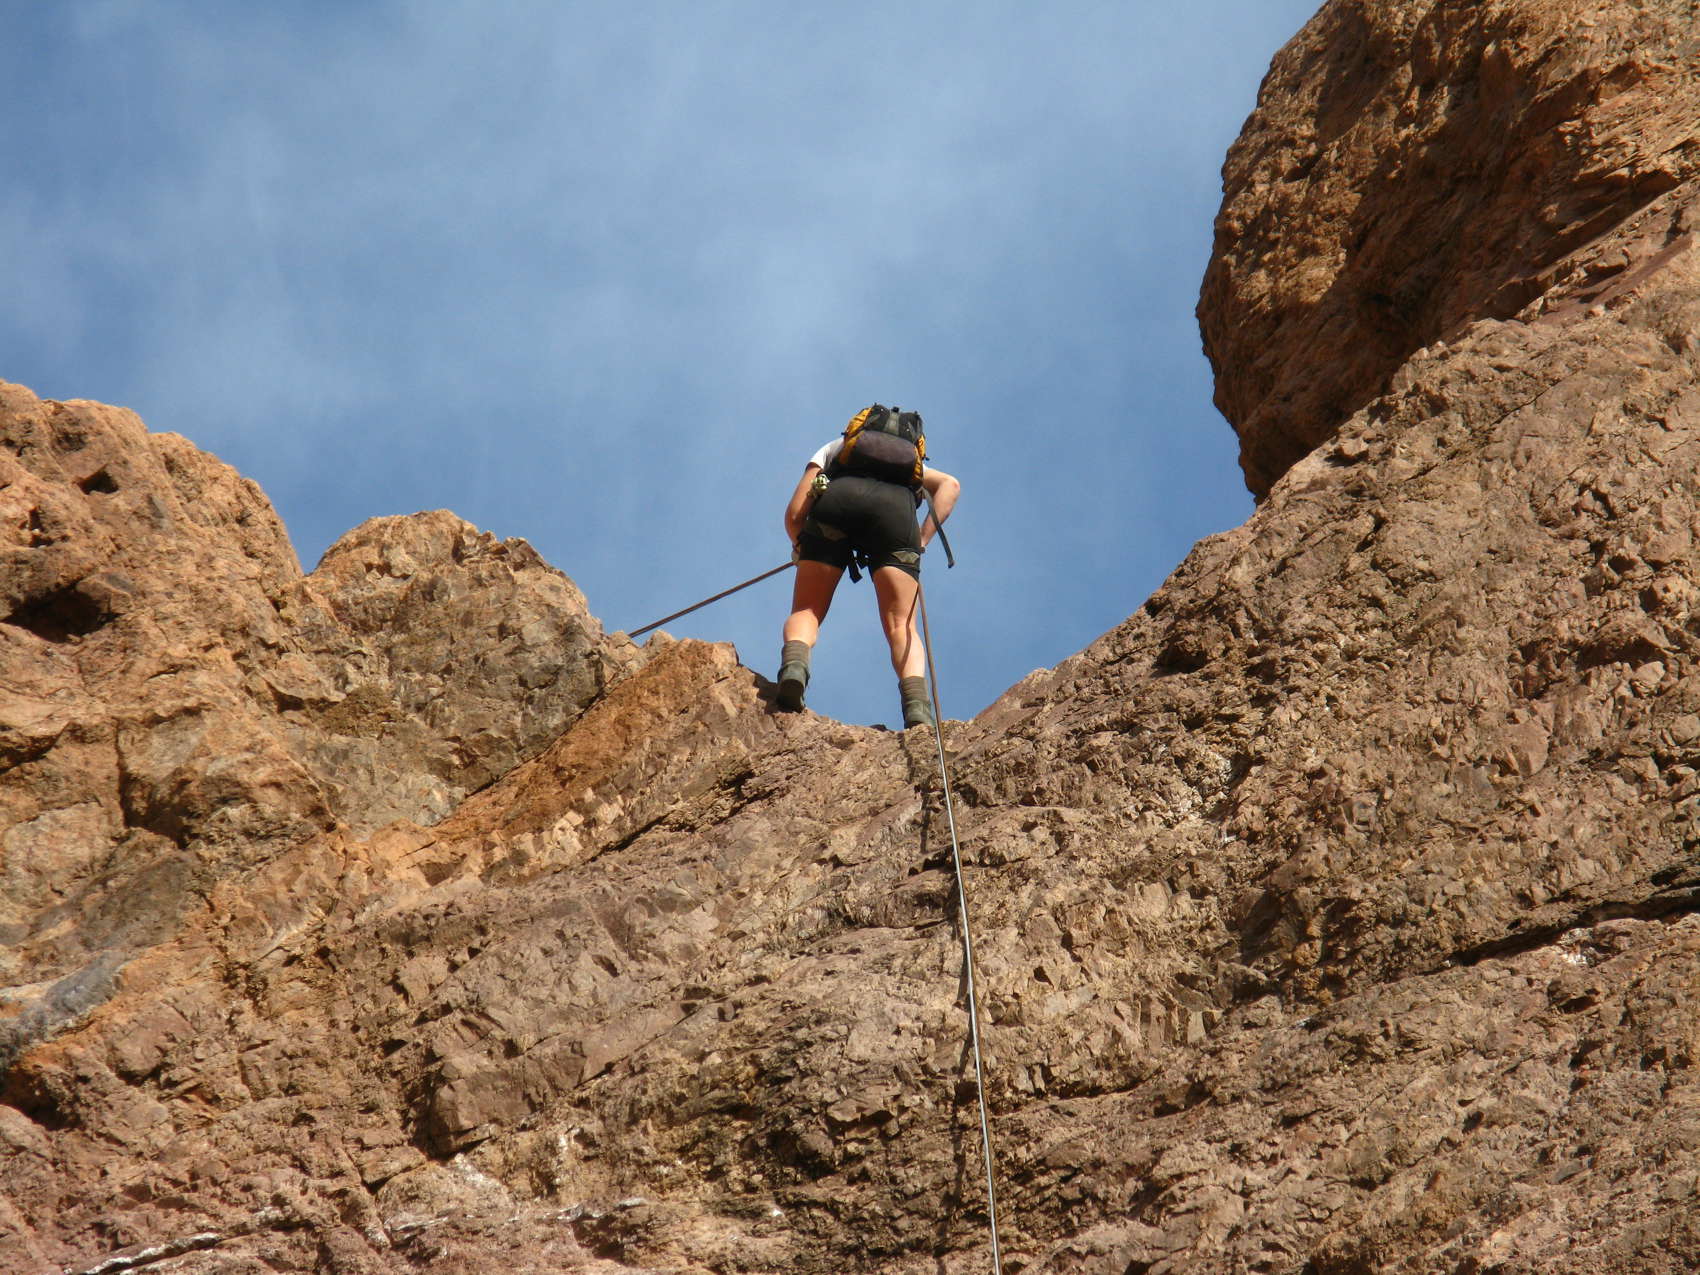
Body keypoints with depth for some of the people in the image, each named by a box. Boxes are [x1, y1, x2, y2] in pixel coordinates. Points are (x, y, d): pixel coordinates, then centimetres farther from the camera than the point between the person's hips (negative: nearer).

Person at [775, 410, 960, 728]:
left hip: (837, 499, -1)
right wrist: (924, 538, 13)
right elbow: (949, 484, 20)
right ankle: (918, 710, -25)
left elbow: (794, 513, 22)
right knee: (902, 627, 0)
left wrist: (801, 549, 38)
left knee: (806, 612, 8)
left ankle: (793, 665, -25)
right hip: (897, 508, 1)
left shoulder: (830, 449, 38)